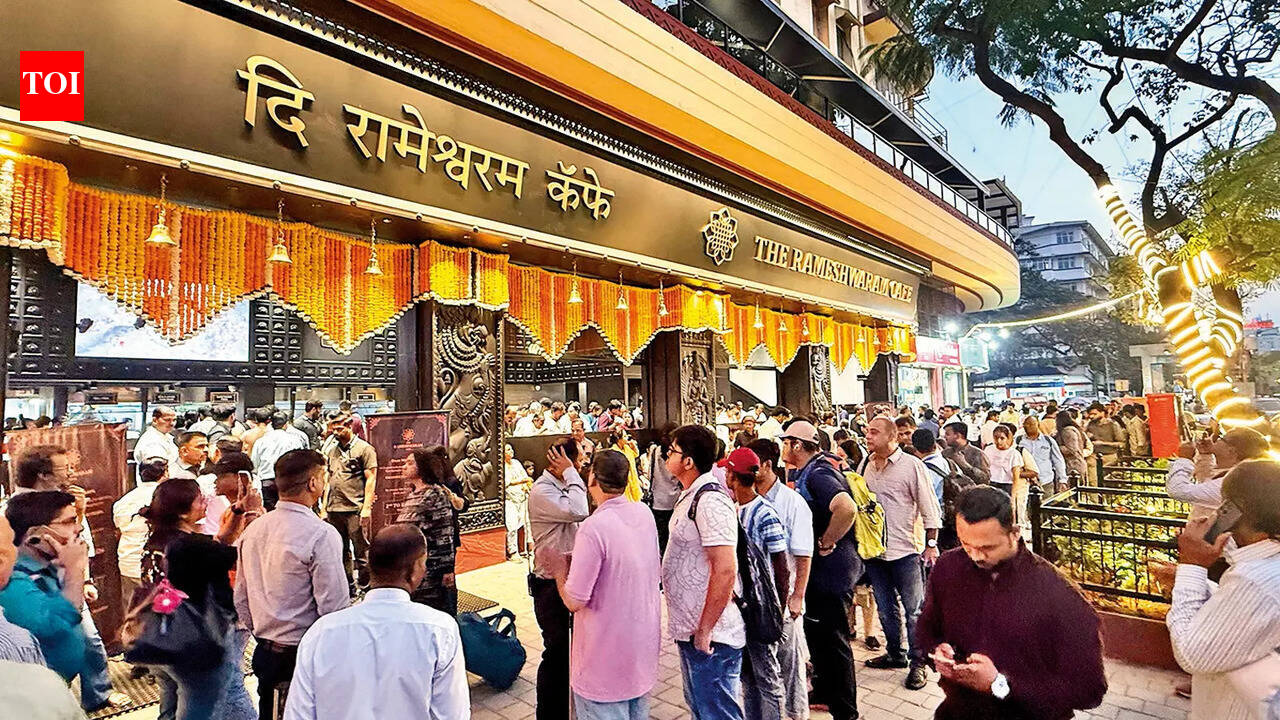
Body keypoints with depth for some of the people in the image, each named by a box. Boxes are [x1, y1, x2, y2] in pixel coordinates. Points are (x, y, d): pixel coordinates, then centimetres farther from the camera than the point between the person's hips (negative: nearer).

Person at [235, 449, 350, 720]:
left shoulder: (252, 530, 3)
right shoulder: (321, 534, -21)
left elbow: (240, 599, 11)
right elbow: (334, 605, -21)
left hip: (264, 653, 7)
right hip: (305, 653, -7)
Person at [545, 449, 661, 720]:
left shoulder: (593, 527, -27)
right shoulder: (645, 513, -4)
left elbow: (574, 601, -23)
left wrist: (559, 569, -3)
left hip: (608, 657, -7)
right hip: (645, 647, 7)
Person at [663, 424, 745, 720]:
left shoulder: (710, 501, -22)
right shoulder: (691, 496, 9)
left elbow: (725, 571, -27)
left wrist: (704, 631, -22)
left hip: (710, 637, -10)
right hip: (691, 630, 10)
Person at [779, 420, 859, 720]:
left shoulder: (818, 474, -23)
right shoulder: (808, 472, 8)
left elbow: (847, 508, -39)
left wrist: (826, 543, -28)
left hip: (831, 569, -10)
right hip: (818, 570, 11)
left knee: (833, 639, 3)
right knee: (815, 632, 23)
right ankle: (824, 692, 41)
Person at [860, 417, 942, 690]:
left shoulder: (912, 465, -11)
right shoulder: (864, 467, 4)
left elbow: (930, 508, -8)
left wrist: (931, 544, -10)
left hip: (905, 551, -5)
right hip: (874, 550, 5)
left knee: (914, 610, 6)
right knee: (886, 608, 18)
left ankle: (917, 663, 19)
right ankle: (895, 654, 35)